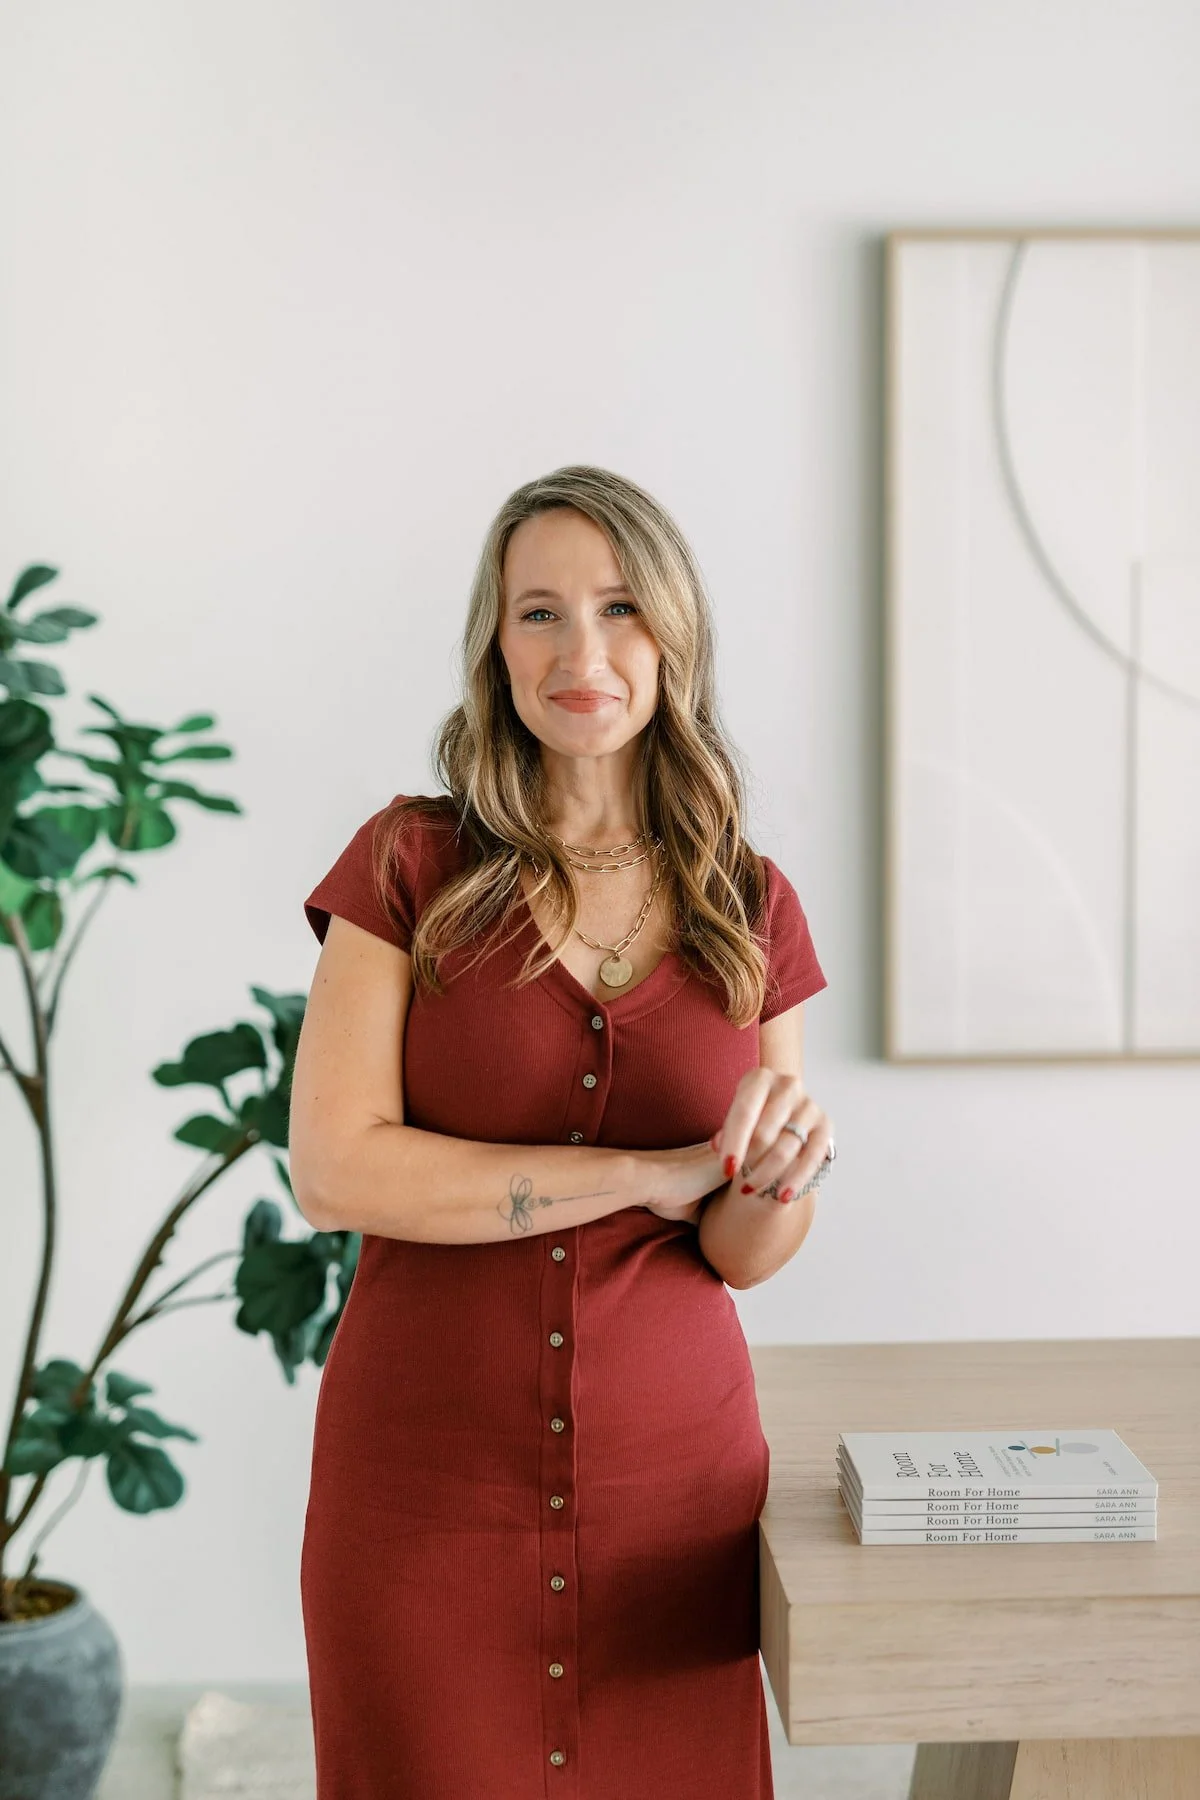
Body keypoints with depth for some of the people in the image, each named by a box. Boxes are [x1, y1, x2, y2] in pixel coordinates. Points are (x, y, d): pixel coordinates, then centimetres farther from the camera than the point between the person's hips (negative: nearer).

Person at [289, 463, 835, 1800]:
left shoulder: (752, 909, 2)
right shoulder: (409, 865, -5)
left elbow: (745, 1254, 3)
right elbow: (335, 1173, -15)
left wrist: (774, 1178, -20)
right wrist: (655, 1173, -16)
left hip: (670, 1477, 2)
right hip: (425, 1480, -2)